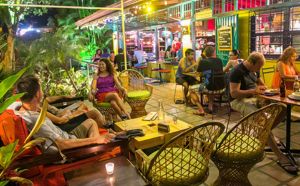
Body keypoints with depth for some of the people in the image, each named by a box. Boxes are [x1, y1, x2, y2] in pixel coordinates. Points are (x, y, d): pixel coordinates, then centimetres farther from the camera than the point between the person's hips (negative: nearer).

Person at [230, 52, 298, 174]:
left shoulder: (254, 70, 11)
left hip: (254, 98, 9)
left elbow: (261, 83, 23)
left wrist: (262, 88, -2)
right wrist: (253, 91, -23)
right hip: (239, 100, -9)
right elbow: (233, 93, -23)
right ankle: (280, 157, -29)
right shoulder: (237, 72, -16)